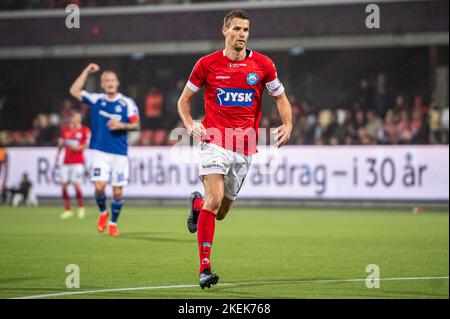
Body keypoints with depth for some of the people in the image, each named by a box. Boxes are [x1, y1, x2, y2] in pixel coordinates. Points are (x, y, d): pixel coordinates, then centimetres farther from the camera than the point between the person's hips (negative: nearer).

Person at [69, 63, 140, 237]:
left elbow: (136, 125, 4)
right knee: (99, 186, -13)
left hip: (120, 153, -1)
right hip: (100, 151, 1)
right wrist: (86, 71, 5)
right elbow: (74, 91, 6)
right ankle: (103, 213, 16)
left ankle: (113, 222, 19)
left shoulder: (127, 103, 2)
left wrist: (122, 125, -15)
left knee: (117, 191, -1)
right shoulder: (96, 99, 7)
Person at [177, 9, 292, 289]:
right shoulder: (207, 64, 1)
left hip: (245, 148, 3)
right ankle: (205, 267, -17)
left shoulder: (263, 64, 3)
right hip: (215, 141, -3)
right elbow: (184, 100, 11)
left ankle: (197, 204, 46)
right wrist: (189, 124, -8)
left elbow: (281, 98, 14)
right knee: (215, 198, -21)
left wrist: (288, 124, -5)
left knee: (220, 213, 9)